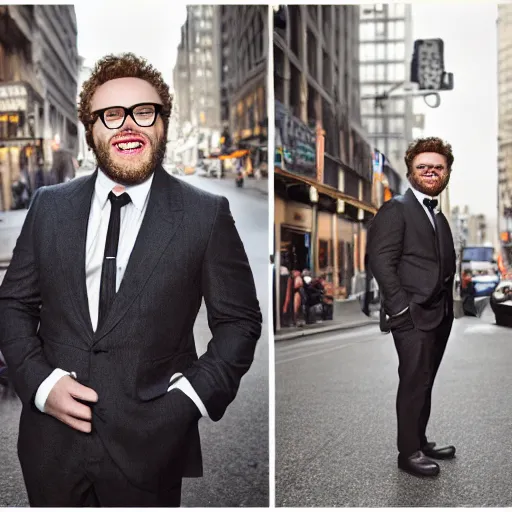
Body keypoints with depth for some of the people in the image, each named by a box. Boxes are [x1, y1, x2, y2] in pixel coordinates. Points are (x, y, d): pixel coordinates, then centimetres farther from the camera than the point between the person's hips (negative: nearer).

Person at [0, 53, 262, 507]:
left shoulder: (207, 215, -6)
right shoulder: (49, 206, 3)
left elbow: (239, 320, -1)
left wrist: (193, 396, -11)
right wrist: (41, 381, -6)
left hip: (149, 450, -2)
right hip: (52, 442, 3)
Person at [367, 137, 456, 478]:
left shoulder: (440, 216, 18)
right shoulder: (395, 209, -6)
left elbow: (445, 266, 16)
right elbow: (381, 260, -14)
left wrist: (450, 306, 6)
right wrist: (401, 308, -18)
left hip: (440, 315, 7)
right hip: (414, 315, -7)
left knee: (426, 383, 15)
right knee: (414, 385, -1)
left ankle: (420, 441, 28)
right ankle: (409, 452, 11)